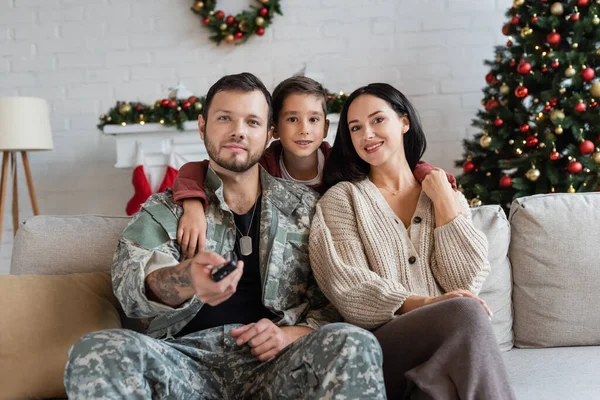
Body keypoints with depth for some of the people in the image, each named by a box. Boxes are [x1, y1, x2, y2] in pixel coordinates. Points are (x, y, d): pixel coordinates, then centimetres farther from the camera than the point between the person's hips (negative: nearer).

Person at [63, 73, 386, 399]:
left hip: (273, 362, 1)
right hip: (187, 358, 0)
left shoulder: (303, 206, 13)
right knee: (97, 353, -31)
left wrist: (293, 333, -9)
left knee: (356, 345, -31)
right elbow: (129, 284, -9)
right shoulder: (163, 209, 10)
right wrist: (185, 278, -32)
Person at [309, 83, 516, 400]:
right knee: (465, 313, -30)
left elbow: (467, 281, 3)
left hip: (444, 338, 2)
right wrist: (423, 304, -19)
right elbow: (348, 289, -6)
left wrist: (442, 200, 3)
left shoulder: (448, 197, 17)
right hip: (376, 345, -1)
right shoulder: (342, 198, 8)